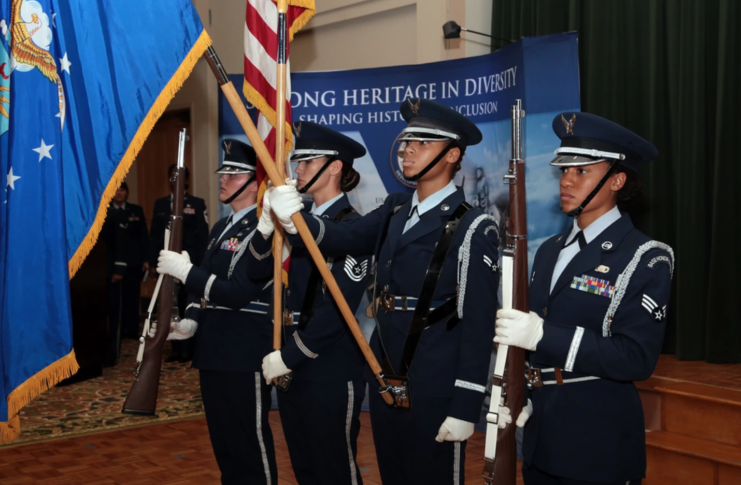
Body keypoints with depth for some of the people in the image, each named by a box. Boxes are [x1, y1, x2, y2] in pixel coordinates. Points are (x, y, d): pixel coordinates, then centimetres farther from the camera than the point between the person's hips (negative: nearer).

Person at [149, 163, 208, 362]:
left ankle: (188, 349, 11)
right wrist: (152, 262, 4)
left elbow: (203, 236, -2)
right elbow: (155, 234, 11)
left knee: (188, 305, 1)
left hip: (189, 262, -3)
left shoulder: (197, 203, 2)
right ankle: (176, 348, 13)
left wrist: (201, 264, -9)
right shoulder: (160, 203, 13)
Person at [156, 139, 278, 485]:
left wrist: (185, 270, -18)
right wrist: (191, 320, 2)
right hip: (213, 351, 9)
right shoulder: (221, 228, 15)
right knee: (223, 441, 19)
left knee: (250, 442, 2)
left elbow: (238, 292, -23)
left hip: (245, 355, -9)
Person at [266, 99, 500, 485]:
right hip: (384, 381, 7)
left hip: (434, 391, -7)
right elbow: (345, 238, -6)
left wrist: (465, 407, -16)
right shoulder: (394, 211, 8)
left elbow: (478, 323, -16)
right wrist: (295, 220, -27)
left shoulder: (471, 227, -13)